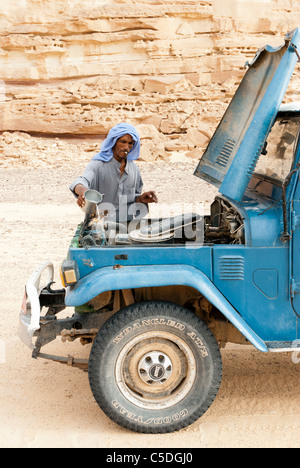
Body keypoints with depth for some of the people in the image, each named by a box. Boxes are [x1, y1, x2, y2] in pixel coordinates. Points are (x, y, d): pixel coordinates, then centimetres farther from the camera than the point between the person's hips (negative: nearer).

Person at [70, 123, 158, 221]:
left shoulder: (133, 168, 12)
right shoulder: (97, 165, -4)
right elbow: (84, 180, -24)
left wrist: (141, 199, -1)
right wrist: (82, 190, -47)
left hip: (127, 225, 4)